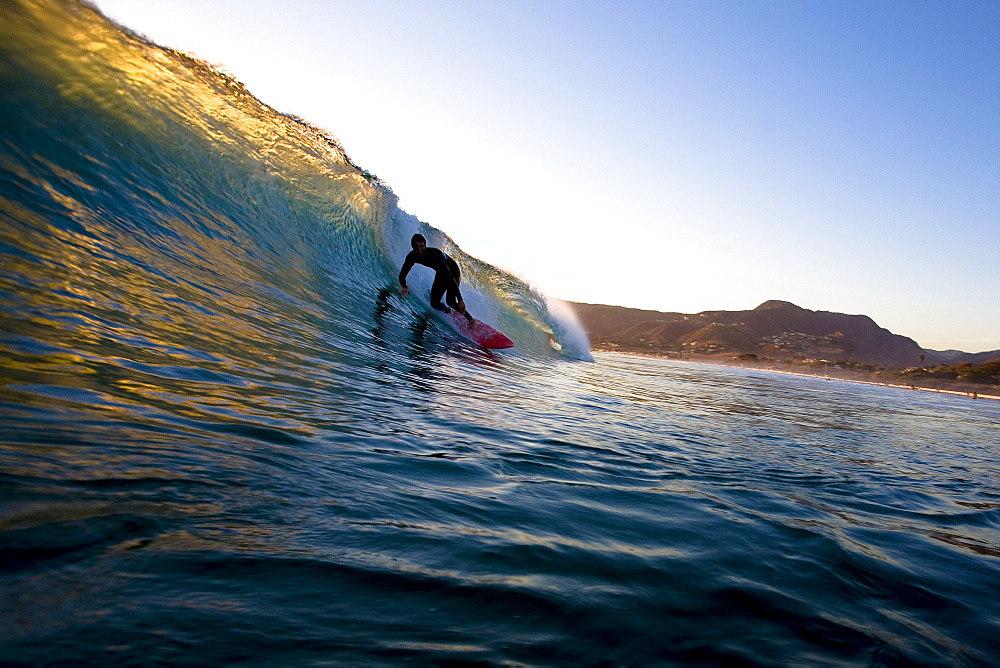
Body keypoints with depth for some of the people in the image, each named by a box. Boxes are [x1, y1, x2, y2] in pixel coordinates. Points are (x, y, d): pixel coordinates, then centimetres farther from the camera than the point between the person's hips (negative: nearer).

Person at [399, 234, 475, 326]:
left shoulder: (435, 254, -38)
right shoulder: (412, 256, -21)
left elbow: (450, 277, -43)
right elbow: (402, 275, -12)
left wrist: (460, 299, -49)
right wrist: (405, 287, -37)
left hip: (453, 272, -6)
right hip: (440, 274, 6)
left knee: (450, 301, -22)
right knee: (434, 303, 2)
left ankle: (471, 319, -3)